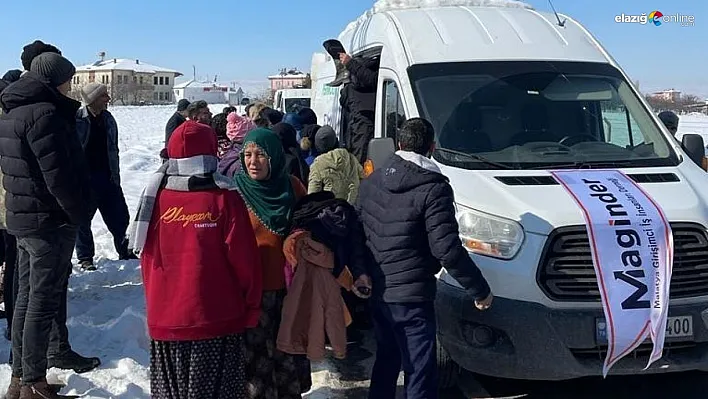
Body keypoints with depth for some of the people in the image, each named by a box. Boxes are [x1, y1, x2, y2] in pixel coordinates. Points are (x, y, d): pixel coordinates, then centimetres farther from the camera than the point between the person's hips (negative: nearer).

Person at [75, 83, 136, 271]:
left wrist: (115, 175, 13)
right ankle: (85, 258, 19)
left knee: (119, 216, 9)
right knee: (83, 219, 7)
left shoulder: (108, 119, 8)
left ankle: (125, 251, 23)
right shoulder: (77, 119, -12)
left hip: (107, 176, 5)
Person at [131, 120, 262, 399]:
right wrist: (251, 308, 5)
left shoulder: (156, 198, -3)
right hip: (218, 320, -2)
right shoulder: (224, 199, -12)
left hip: (166, 319, 3)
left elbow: (149, 260, 6)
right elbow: (244, 260, -9)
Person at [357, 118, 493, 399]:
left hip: (377, 291, 8)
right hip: (411, 295, -7)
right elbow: (447, 249, -20)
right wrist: (480, 290, -10)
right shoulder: (433, 188, -15)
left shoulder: (371, 182, 6)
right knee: (420, 374, 0)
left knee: (386, 360, 25)